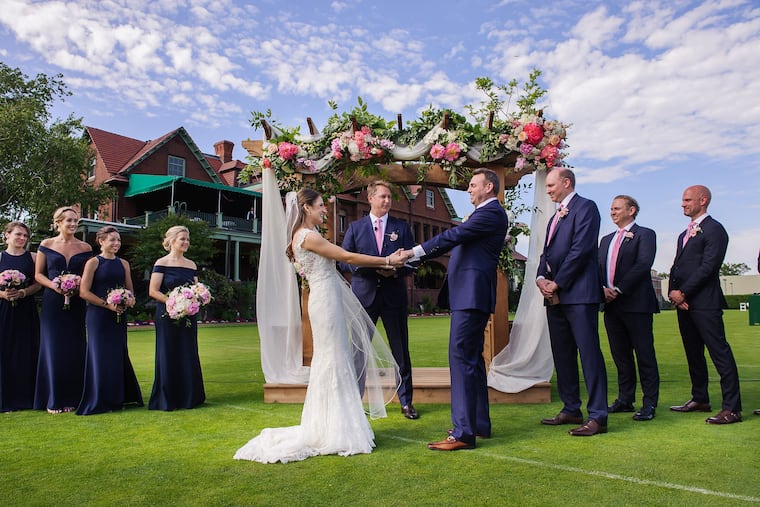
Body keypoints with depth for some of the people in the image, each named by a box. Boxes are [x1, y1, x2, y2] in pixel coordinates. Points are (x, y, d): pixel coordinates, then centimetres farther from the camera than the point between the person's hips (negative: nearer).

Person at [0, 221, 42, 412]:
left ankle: (26, 396, 13)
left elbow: (38, 283, 2)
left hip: (26, 311, 1)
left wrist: (22, 293, -14)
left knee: (27, 351, 3)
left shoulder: (32, 257, 6)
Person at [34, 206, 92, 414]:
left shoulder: (85, 248, 7)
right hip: (52, 303, -1)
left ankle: (71, 398, 12)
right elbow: (38, 274, 5)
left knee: (74, 350, 2)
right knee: (53, 348, 1)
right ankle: (54, 399, 11)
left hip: (76, 305, 1)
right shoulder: (46, 245, 5)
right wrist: (54, 285, -13)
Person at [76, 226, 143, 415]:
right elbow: (84, 292, -10)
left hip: (118, 317, 5)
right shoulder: (93, 262, -5)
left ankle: (116, 399, 20)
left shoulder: (123, 264, 11)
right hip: (98, 316, -5)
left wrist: (130, 300, -6)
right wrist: (107, 304, -17)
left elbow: (130, 290, 16)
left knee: (119, 355, 9)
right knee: (100, 356, -1)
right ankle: (98, 401, 10)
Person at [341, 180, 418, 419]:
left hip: (394, 295, 1)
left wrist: (396, 270, -16)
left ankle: (406, 402, 18)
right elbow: (344, 260, -1)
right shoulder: (355, 227, 7)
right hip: (364, 295, 0)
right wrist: (373, 267, -15)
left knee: (401, 351, 6)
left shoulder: (401, 227, 8)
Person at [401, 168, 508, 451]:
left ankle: (464, 432, -8)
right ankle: (479, 423, 24)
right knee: (472, 358, 14)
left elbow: (454, 236, -19)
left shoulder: (491, 213, -9)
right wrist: (414, 255, 13)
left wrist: (413, 251, -19)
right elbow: (455, 242, 21)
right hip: (469, 294, 11)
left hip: (472, 295, -11)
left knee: (461, 357, -12)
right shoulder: (484, 214, 23)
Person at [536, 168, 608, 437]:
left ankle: (598, 416, -2)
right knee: (562, 355, 11)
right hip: (555, 295, 9)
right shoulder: (555, 217, 24)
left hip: (579, 293, -9)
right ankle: (571, 409, 21)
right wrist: (541, 278, 0)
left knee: (589, 352, -7)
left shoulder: (585, 207, -4)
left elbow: (581, 249, -14)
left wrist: (556, 283, -13)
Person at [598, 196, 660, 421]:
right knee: (620, 355, 11)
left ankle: (649, 403, 6)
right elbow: (598, 268, 14)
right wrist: (603, 289, -5)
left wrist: (619, 289, -17)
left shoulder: (645, 234, 0)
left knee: (645, 354, -1)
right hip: (611, 304, 7)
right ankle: (625, 399, 19)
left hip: (636, 303, -6)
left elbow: (643, 265, -13)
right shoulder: (606, 240, 21)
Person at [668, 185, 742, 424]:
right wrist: (673, 292, 0)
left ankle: (732, 408, -5)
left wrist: (683, 293, -13)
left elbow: (708, 267, -15)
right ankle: (700, 399, 24)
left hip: (705, 303, -9)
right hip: (684, 304, 9)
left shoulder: (714, 229, -6)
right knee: (693, 353, 14)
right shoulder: (684, 235, 21)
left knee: (720, 352, -7)